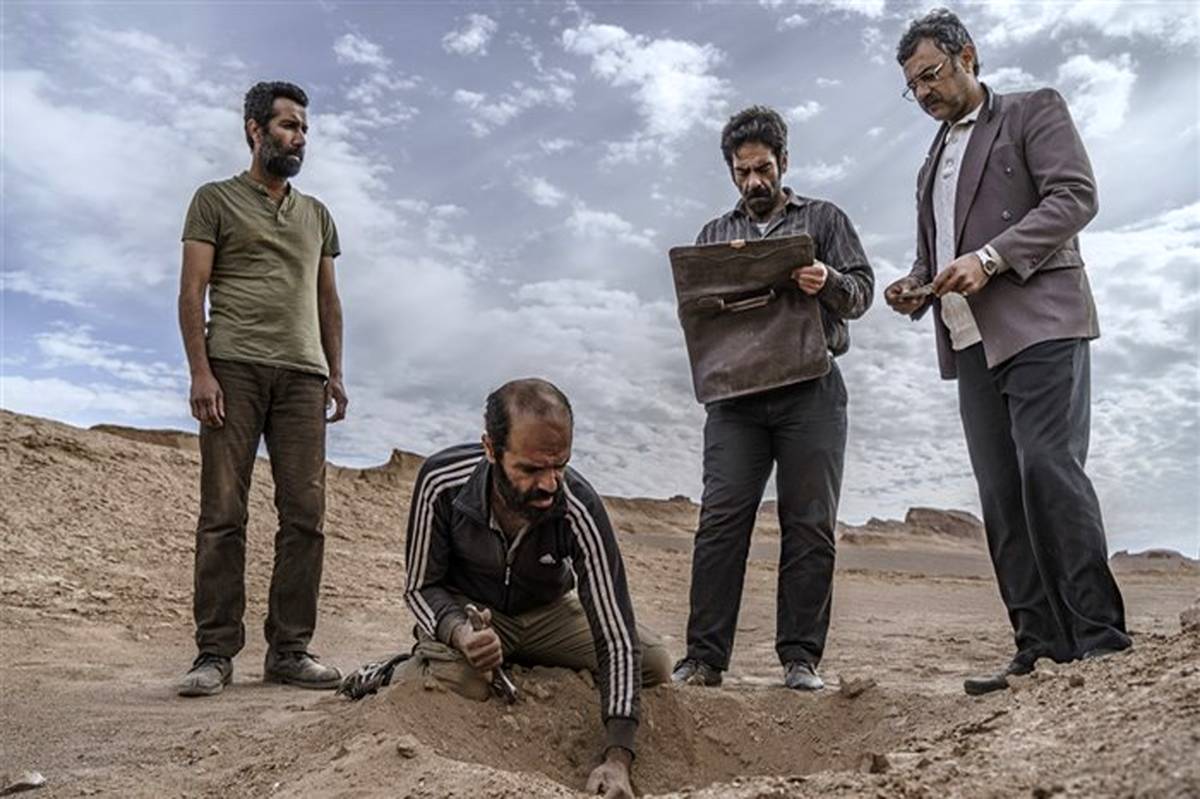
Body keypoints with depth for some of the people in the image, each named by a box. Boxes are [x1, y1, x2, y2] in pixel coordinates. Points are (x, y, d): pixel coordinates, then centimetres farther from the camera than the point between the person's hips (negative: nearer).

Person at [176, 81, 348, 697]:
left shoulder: (316, 215, 24)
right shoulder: (216, 200, 11)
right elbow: (193, 291, 2)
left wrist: (335, 373, 10)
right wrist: (200, 370, -11)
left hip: (302, 374, 4)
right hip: (234, 367, -4)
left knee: (305, 514, -3)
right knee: (223, 513, -6)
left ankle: (289, 650, 2)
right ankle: (215, 653, -1)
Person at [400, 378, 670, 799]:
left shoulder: (580, 509, -32)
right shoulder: (441, 481, -29)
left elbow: (615, 635, -30)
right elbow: (421, 585, -15)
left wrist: (616, 757, -37)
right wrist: (458, 632, -39)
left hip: (546, 612, 2)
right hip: (465, 608, -2)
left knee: (653, 662, -10)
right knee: (456, 683, -34)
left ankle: (515, 664, 8)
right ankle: (407, 668, 4)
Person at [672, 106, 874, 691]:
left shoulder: (823, 219, 17)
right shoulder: (714, 234, 23)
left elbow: (862, 291, 7)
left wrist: (829, 283, -15)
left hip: (810, 389, -1)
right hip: (735, 391, 1)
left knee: (810, 526, -2)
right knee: (721, 521, -7)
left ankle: (800, 659, 5)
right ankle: (704, 658, -4)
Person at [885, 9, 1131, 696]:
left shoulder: (1034, 111, 8)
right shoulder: (935, 162, 27)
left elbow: (1075, 195, -7)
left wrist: (990, 258, -18)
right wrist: (917, 288, 5)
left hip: (1038, 322, -6)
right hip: (971, 339, 7)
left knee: (1048, 469, -16)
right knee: (1002, 495, 0)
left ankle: (1101, 639, -8)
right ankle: (1042, 646, 3)